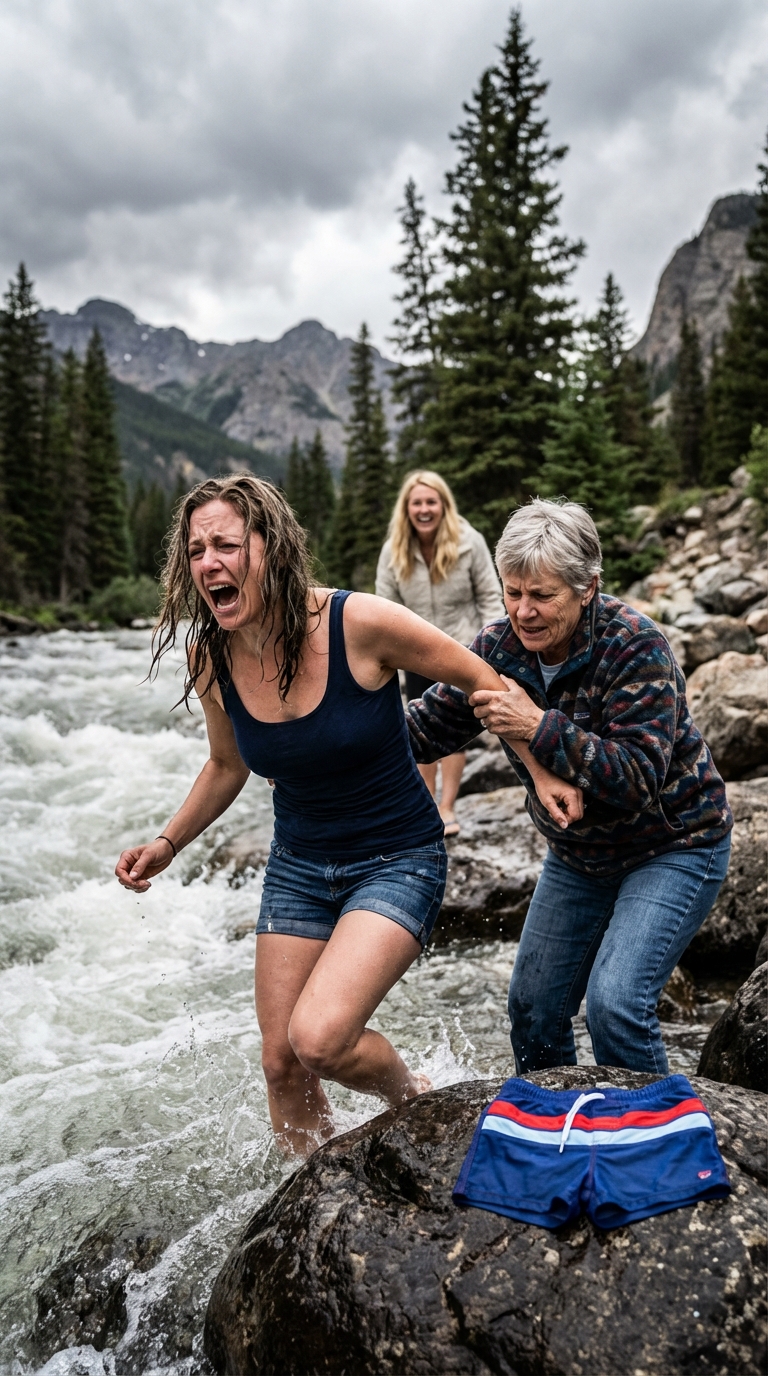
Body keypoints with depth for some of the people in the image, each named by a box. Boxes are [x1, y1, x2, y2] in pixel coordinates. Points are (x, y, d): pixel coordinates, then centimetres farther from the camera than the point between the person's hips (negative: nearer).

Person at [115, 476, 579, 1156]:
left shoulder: (360, 623, -24)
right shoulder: (210, 660, -8)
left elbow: (480, 678, -10)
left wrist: (542, 771, -9)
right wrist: (168, 843, 3)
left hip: (399, 860, -5)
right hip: (298, 865, 5)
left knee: (319, 1038, -21)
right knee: (282, 1062, 9)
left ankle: (413, 1098, 14)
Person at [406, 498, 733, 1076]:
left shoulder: (635, 648, -26)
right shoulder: (499, 647, -10)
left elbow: (636, 778, -33)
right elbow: (427, 728, -2)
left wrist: (539, 725, -41)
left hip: (673, 848, -6)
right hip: (578, 855, 6)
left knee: (615, 1002, -19)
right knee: (534, 1006, 10)